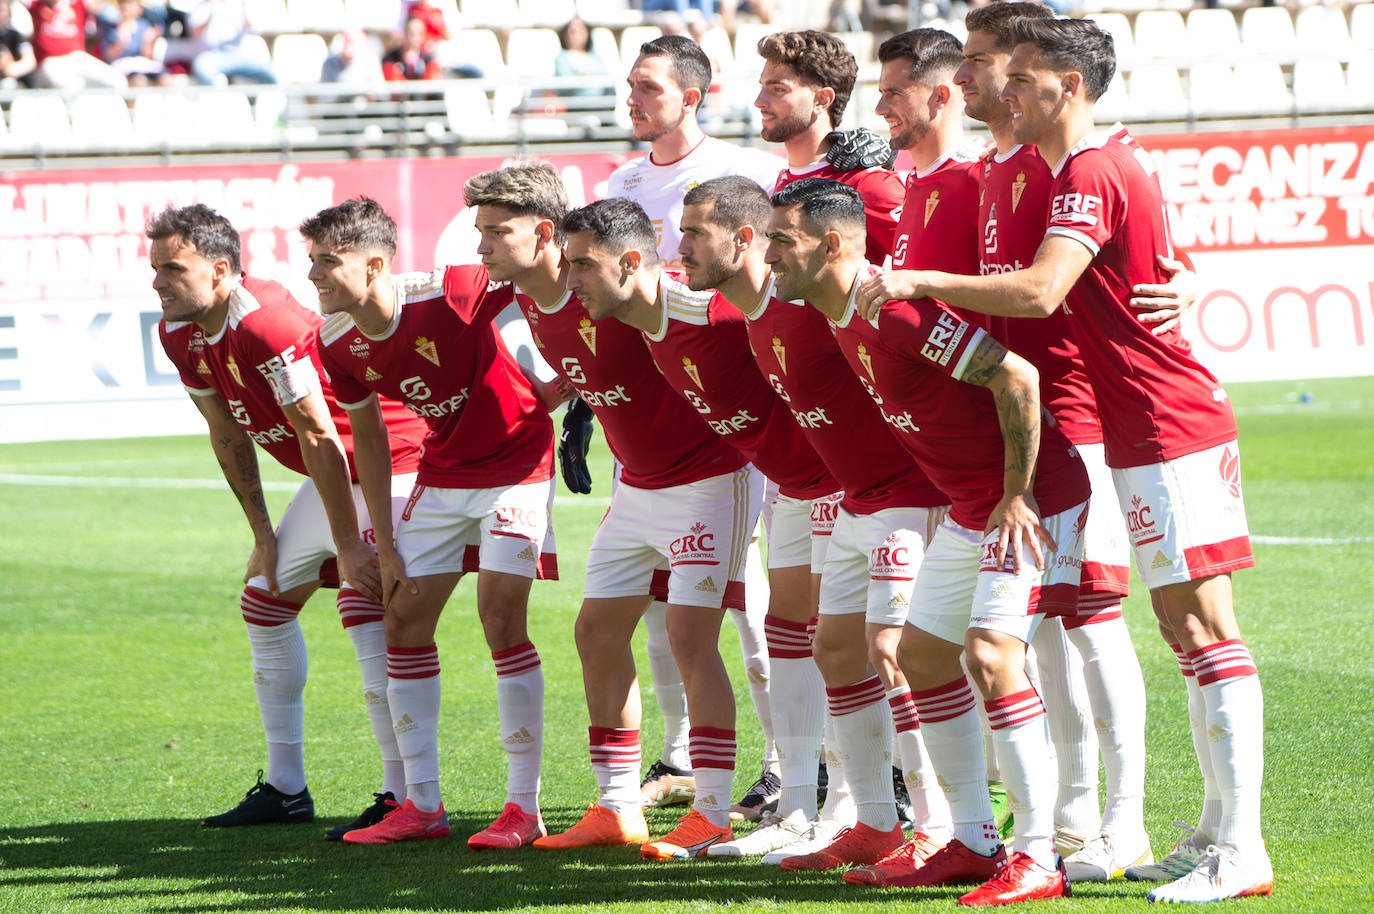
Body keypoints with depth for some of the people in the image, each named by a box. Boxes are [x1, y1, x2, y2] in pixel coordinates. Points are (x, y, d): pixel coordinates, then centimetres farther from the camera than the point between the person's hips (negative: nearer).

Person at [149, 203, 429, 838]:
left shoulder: (264, 323, -29)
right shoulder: (180, 333, -1)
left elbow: (318, 439, -27)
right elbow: (228, 435, 10)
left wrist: (347, 545, -24)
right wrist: (263, 534, 8)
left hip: (393, 458, -10)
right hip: (334, 473, 10)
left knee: (365, 604, -22)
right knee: (265, 601, 12)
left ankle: (401, 795, -21)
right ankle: (285, 789, 19)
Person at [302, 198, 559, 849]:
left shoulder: (451, 296, -28)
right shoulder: (338, 342, -8)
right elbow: (367, 435, 6)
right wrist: (385, 542, 5)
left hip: (515, 463, -6)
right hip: (442, 473, 6)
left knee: (500, 614, -14)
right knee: (404, 618, 2)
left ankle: (524, 806, -6)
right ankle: (422, 804, 11)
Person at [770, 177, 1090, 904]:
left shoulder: (893, 312, -24)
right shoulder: (843, 320, 6)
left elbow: (1015, 377, -27)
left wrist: (1016, 496, -23)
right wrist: (952, 493, 17)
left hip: (1034, 497, -11)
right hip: (969, 506, 11)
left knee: (990, 652, -21)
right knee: (922, 653, 13)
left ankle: (1038, 860, -16)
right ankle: (974, 843, 20)